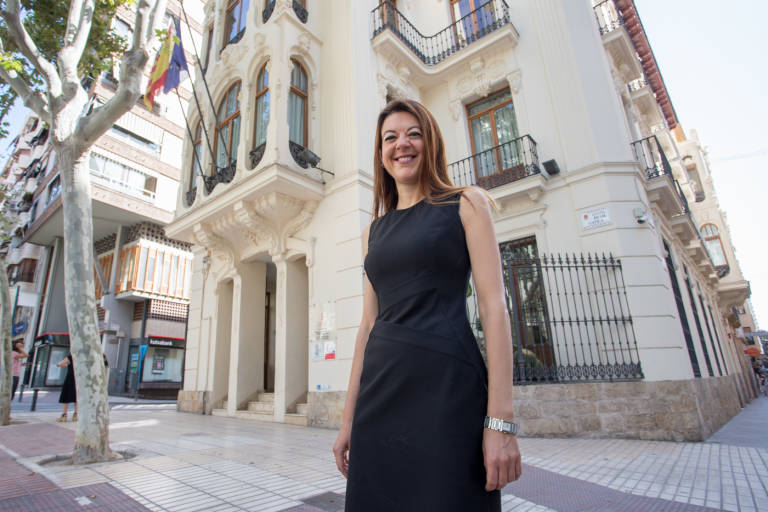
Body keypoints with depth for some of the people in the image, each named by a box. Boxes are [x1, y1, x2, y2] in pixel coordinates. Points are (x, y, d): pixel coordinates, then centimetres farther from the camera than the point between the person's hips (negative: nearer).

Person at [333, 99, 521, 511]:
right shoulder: (373, 230, 15)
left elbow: (493, 306, -5)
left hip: (447, 384, -4)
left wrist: (501, 420, -12)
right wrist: (348, 418, 12)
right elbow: (369, 321, 13)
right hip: (380, 391, 5)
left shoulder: (465, 204, 3)